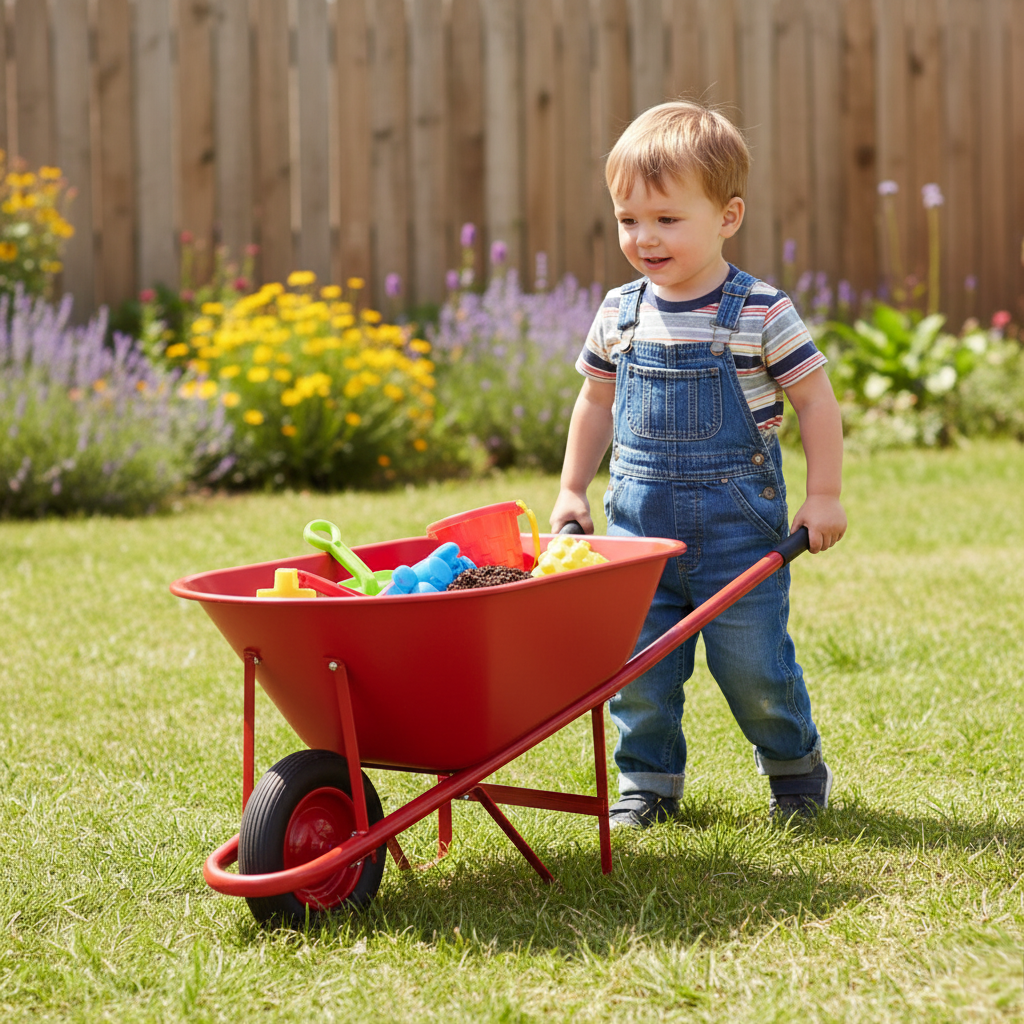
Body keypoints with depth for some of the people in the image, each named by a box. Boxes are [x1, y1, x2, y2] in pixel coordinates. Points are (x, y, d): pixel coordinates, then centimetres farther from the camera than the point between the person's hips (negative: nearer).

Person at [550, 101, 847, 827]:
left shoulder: (762, 315, -10)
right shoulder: (620, 315, 3)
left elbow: (815, 398, -3)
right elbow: (596, 402, 17)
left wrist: (823, 495, -5)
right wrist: (572, 489, 17)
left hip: (737, 520, -4)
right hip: (639, 518, 4)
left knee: (751, 660, 2)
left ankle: (796, 764, 27)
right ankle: (648, 780, 21)